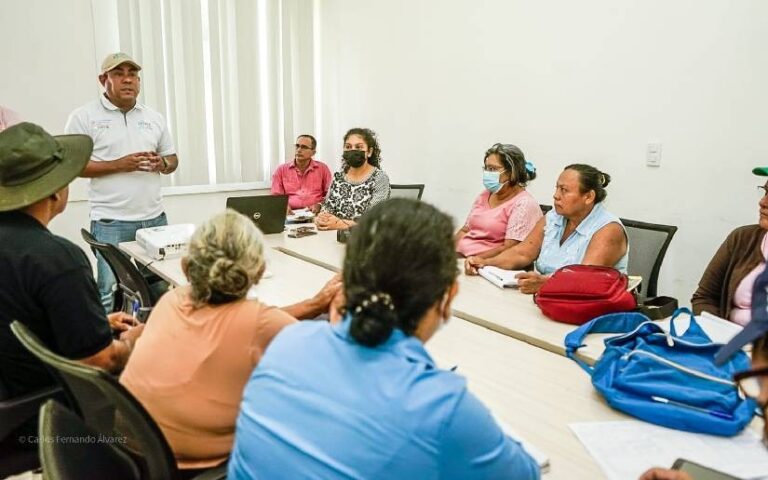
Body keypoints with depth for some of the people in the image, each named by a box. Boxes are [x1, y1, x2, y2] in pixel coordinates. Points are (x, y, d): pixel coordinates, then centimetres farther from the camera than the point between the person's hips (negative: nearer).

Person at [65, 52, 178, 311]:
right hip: (110, 223, -4)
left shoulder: (154, 117, 12)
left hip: (155, 218, 5)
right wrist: (118, 165, -16)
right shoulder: (84, 117, -1)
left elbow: (172, 159, 17)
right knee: (110, 293, -2)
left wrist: (162, 164, -6)